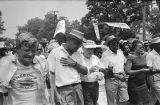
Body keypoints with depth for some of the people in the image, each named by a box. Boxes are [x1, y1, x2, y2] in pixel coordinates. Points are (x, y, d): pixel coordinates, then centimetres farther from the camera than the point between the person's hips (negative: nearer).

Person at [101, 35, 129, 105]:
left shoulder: (120, 52, 10)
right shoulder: (105, 54, -11)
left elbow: (125, 63, 21)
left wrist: (123, 74, 5)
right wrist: (118, 76, -17)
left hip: (122, 79, 6)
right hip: (111, 80, -6)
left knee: (124, 99, 7)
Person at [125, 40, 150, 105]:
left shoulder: (144, 56, 6)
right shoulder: (131, 57, -11)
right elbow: (127, 71, -19)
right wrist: (141, 70, -19)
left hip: (143, 82, 5)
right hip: (134, 83, -5)